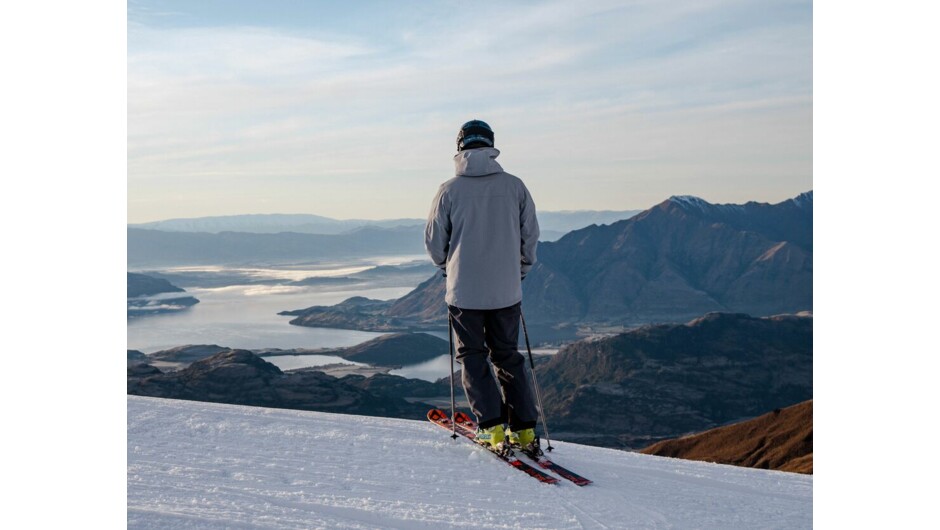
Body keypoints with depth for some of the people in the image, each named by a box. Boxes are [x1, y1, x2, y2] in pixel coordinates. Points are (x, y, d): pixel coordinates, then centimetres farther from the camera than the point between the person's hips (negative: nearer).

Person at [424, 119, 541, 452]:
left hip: (465, 291, -2)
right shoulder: (514, 186, -3)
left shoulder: (450, 190, -9)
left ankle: (493, 426, 3)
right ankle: (524, 428, 15)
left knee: (472, 356, 12)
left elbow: (434, 242, -1)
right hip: (507, 291, 3)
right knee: (508, 356, 16)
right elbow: (531, 235, 5)